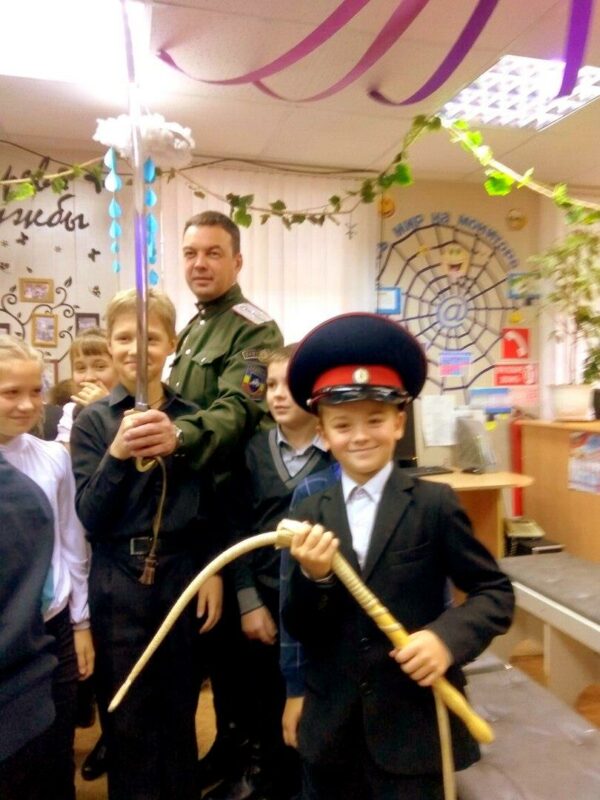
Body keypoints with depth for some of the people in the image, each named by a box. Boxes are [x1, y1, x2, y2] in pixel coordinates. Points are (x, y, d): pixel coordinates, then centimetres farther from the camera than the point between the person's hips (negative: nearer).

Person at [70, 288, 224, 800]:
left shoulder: (192, 417, -1)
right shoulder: (93, 421, -4)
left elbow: (211, 506, 5)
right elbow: (90, 519, -11)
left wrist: (213, 572, 0)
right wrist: (116, 455, -25)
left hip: (182, 577, 1)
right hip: (119, 584, -1)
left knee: (180, 711, 17)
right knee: (127, 718, 13)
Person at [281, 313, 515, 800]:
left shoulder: (433, 503, -11)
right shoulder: (312, 513, -3)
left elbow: (495, 593, -6)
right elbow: (299, 630, -2)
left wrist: (448, 637, -23)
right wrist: (312, 578, -22)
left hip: (415, 727, -3)